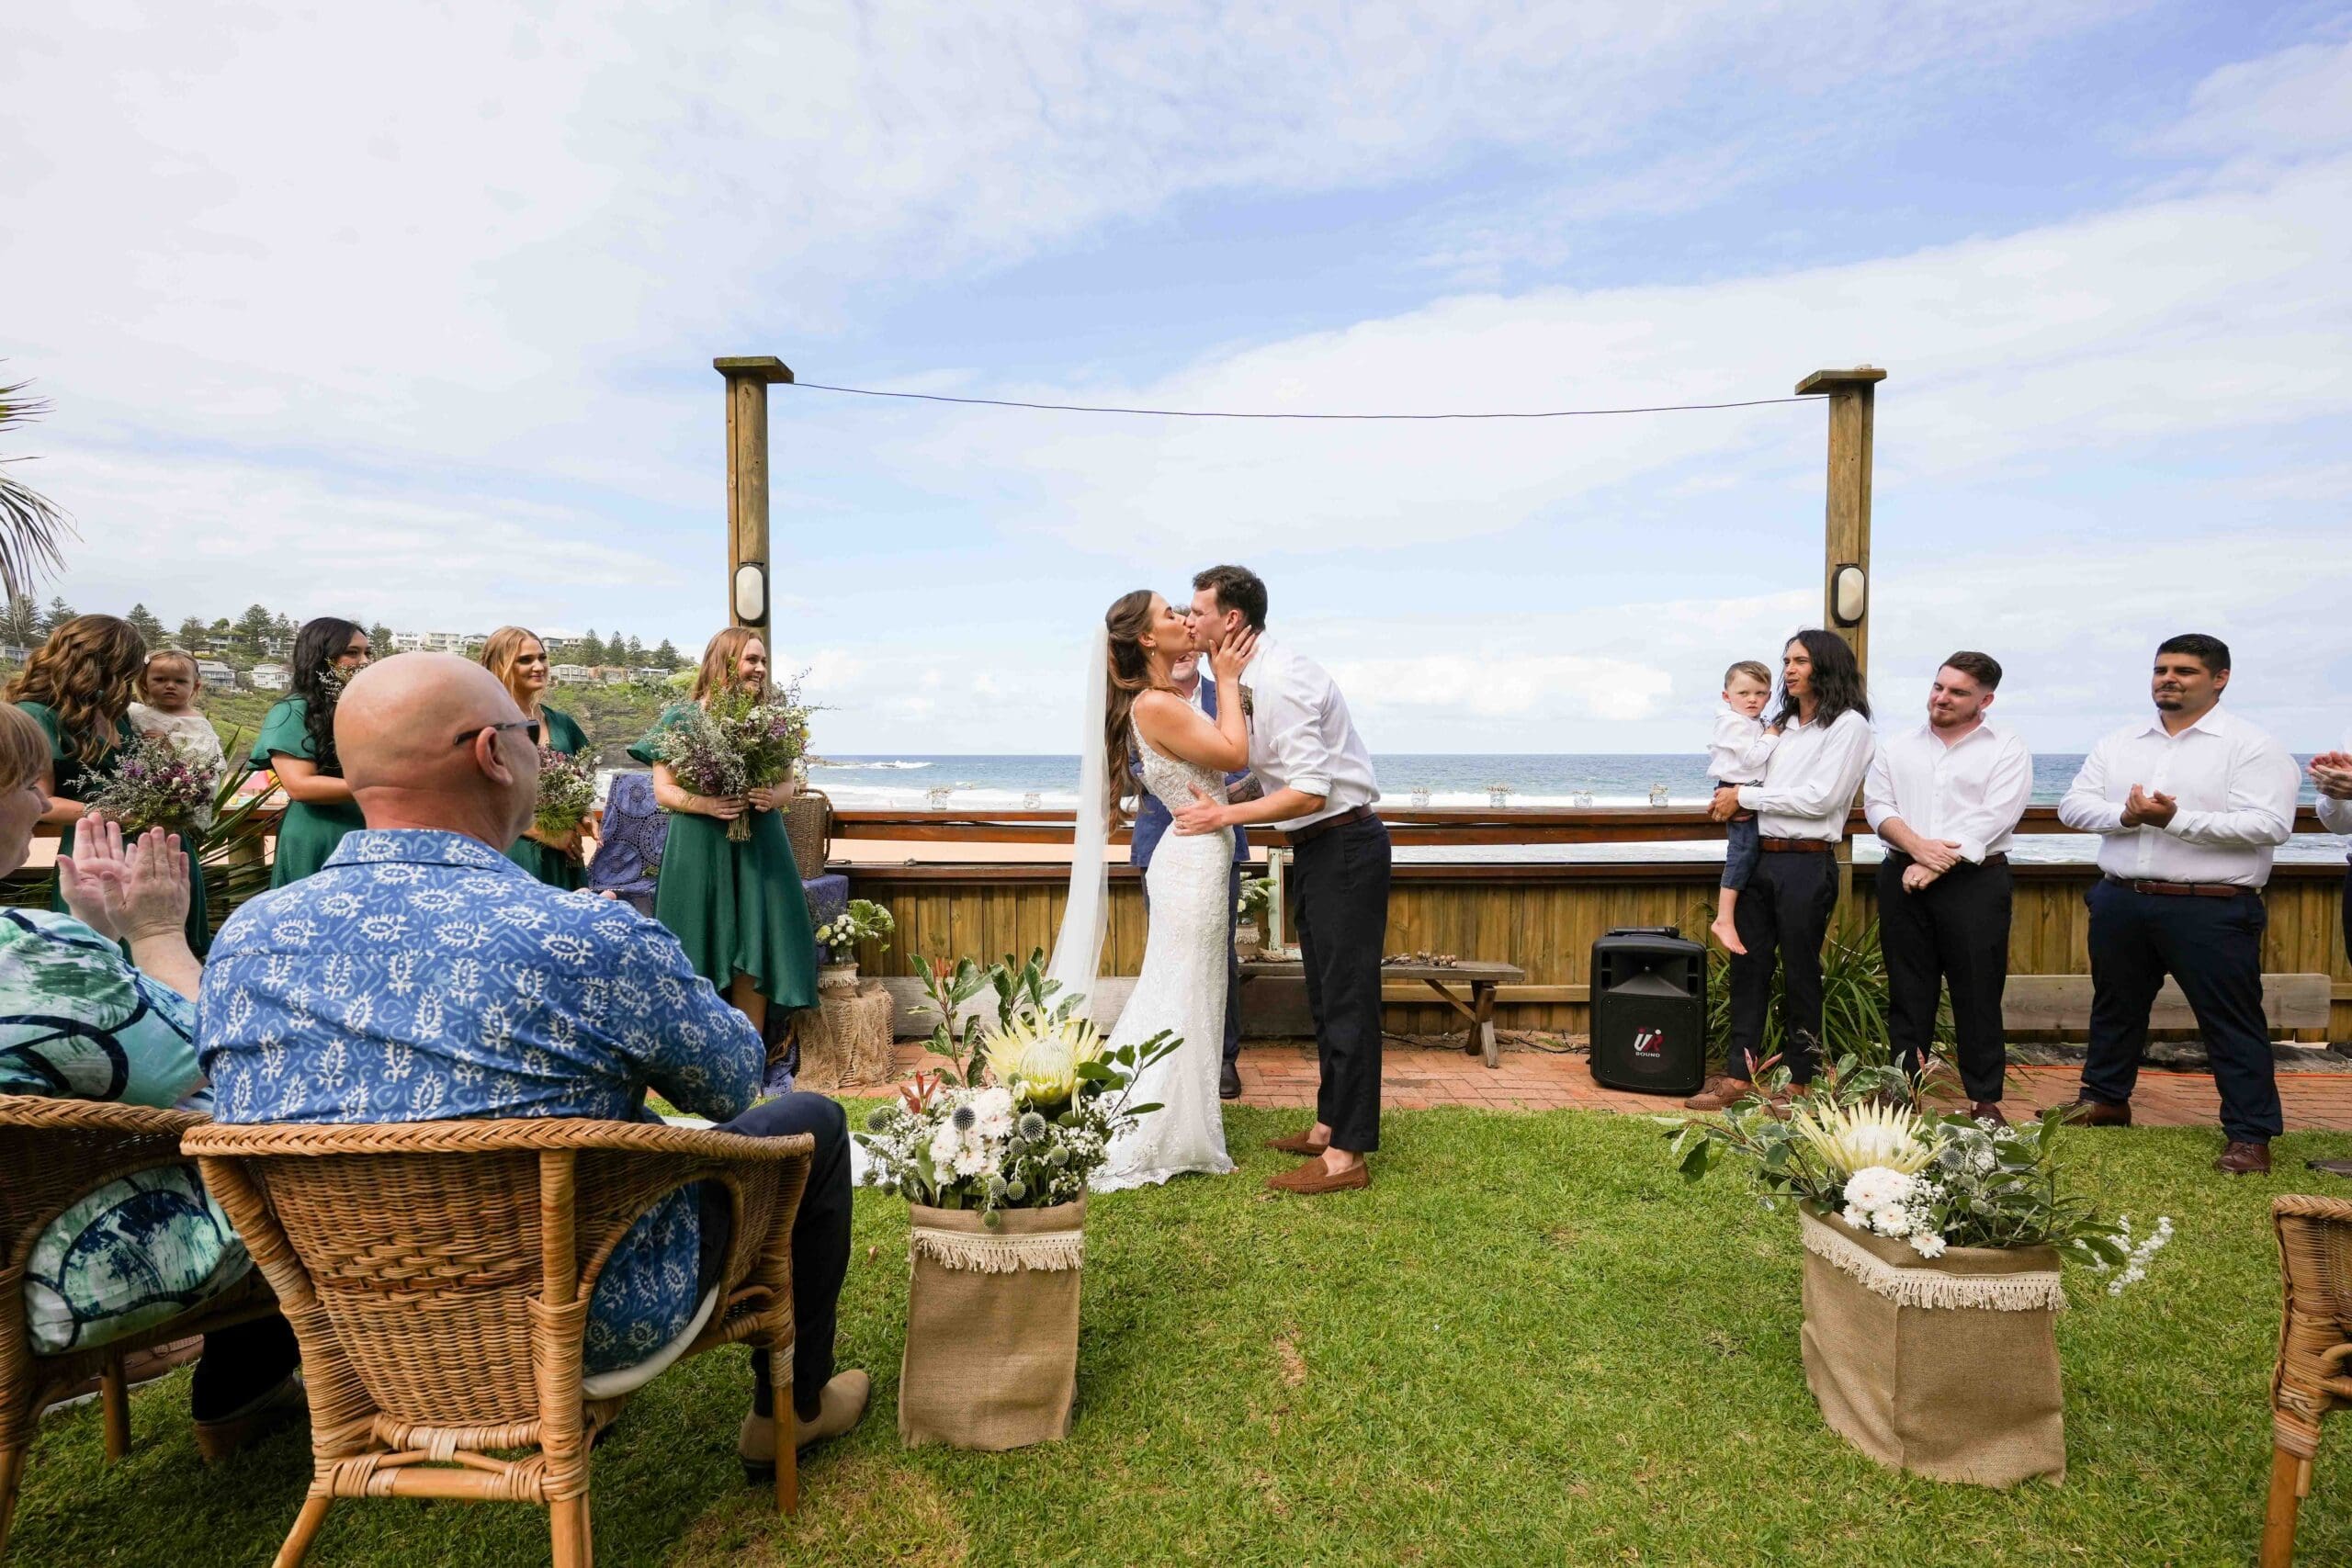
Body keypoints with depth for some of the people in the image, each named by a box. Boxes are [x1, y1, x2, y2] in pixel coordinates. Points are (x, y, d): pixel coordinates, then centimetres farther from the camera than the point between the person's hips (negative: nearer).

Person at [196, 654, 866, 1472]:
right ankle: (792, 1405, 30)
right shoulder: (588, 935, -28)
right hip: (585, 1325, -6)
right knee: (810, 1121, 13)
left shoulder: (243, 937, -10)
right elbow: (735, 1079, -9)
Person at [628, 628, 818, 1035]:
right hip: (699, 852, -2)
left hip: (758, 849, 3)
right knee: (700, 959, 0)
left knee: (753, 953, 1)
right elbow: (663, 789, -2)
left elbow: (788, 783, 12)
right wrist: (706, 804, -20)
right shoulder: (680, 719, 0)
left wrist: (774, 797, -11)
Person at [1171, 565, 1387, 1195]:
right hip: (1317, 846, 10)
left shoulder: (1279, 681, -22)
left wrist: (1225, 816, -20)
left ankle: (1346, 1155, 3)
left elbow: (1310, 790, -26)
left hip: (1344, 844, -10)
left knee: (1347, 996, -4)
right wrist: (1229, 800, 10)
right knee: (1324, 994, 17)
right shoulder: (1254, 678, 10)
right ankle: (1330, 1125, 29)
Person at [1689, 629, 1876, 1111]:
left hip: (1806, 864, -6)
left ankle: (1799, 1079, 17)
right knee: (1747, 966, 6)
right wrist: (1731, 801, -1)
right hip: (1758, 856, 7)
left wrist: (1745, 796, -11)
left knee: (1800, 972, 4)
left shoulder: (1848, 725, -5)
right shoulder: (1783, 724, 17)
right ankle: (1739, 1074, 12)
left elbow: (1820, 798, -15)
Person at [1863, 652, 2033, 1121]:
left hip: (1975, 882, -3)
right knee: (1908, 991, 8)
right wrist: (1917, 846, -14)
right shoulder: (1898, 748, 13)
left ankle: (1985, 1099, 11)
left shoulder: (2007, 750, 1)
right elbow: (1877, 804, 4)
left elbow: (1991, 819, -10)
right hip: (1902, 881, 3)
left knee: (1977, 994, 1)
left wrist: (1934, 867, -15)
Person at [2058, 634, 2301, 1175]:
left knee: (2232, 1022, 1)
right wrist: (2125, 815, -14)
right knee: (2115, 1008, 18)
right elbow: (2073, 805, 5)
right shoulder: (2118, 745, 11)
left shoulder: (2253, 746, -5)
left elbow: (2269, 825, -16)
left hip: (2211, 912, -5)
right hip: (2121, 903, 6)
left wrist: (2175, 819, -23)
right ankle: (2104, 1099, 34)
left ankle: (2250, 1134, 11)